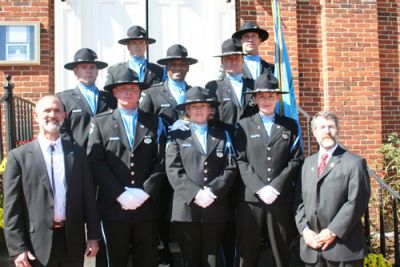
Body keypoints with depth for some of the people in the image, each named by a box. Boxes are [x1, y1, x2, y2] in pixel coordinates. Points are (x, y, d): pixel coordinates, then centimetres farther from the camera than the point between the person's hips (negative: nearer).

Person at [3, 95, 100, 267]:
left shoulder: (77, 153, 6)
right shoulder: (19, 156, -1)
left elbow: (88, 197, 6)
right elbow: (12, 207, -4)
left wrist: (93, 236, 3)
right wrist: (18, 248, -9)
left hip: (72, 242, 2)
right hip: (37, 244, -2)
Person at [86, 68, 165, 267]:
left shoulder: (154, 123, 10)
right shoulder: (100, 122, 6)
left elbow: (161, 161, 2)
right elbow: (96, 162, -4)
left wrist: (145, 192, -10)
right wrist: (120, 194, -12)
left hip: (146, 206, 1)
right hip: (113, 206, -1)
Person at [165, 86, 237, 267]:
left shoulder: (222, 135, 13)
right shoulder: (178, 136, 7)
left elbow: (230, 169, 2)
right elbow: (173, 171, -5)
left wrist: (212, 192, -12)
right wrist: (195, 193, -16)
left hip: (216, 208, 2)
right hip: (186, 208, -1)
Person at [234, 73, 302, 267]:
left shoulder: (290, 126, 13)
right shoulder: (245, 125, 10)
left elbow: (295, 160, 4)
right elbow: (241, 162, 1)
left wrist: (275, 187, -8)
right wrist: (260, 188, -10)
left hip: (281, 198, 1)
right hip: (250, 198, 0)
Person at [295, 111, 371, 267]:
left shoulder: (354, 163, -2)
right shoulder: (308, 162, 15)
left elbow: (356, 203, -11)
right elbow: (300, 200, 9)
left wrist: (333, 232, -15)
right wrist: (305, 229, -4)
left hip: (343, 246, -4)